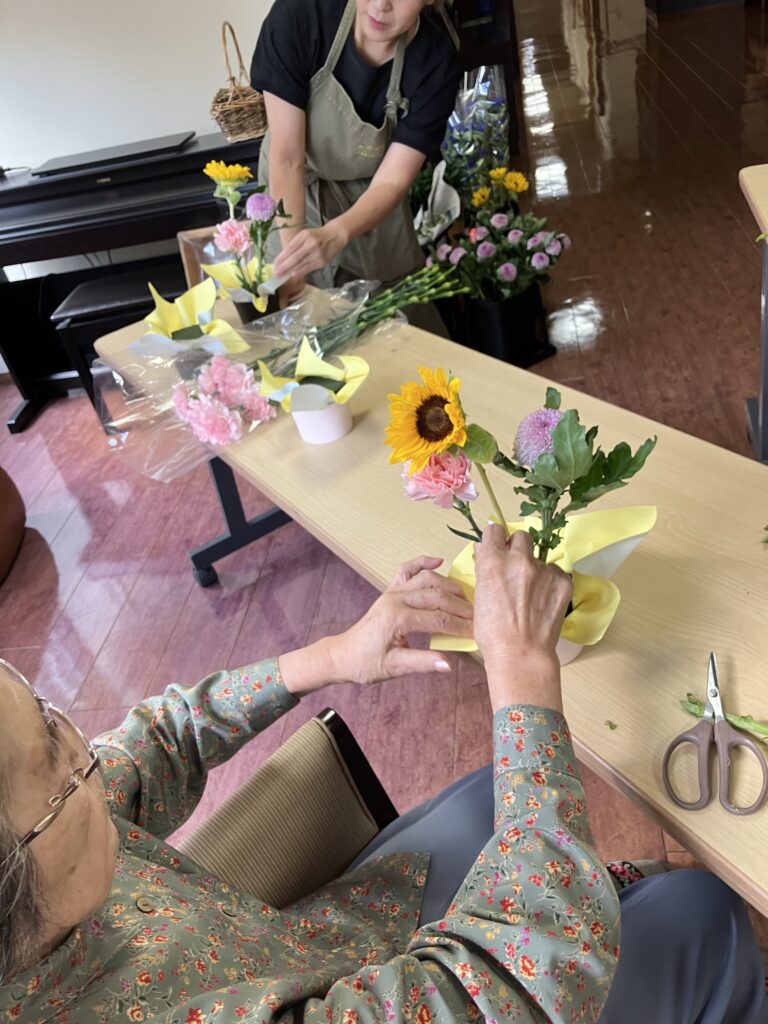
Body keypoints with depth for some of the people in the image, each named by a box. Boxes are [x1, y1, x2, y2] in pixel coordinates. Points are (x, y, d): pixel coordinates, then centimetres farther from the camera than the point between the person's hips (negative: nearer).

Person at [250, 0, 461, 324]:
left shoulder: (435, 60, -24)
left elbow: (391, 181, -27)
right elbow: (287, 157, -28)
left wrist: (335, 235, -47)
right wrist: (293, 245, -43)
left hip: (374, 206, 1)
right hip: (292, 195, -1)